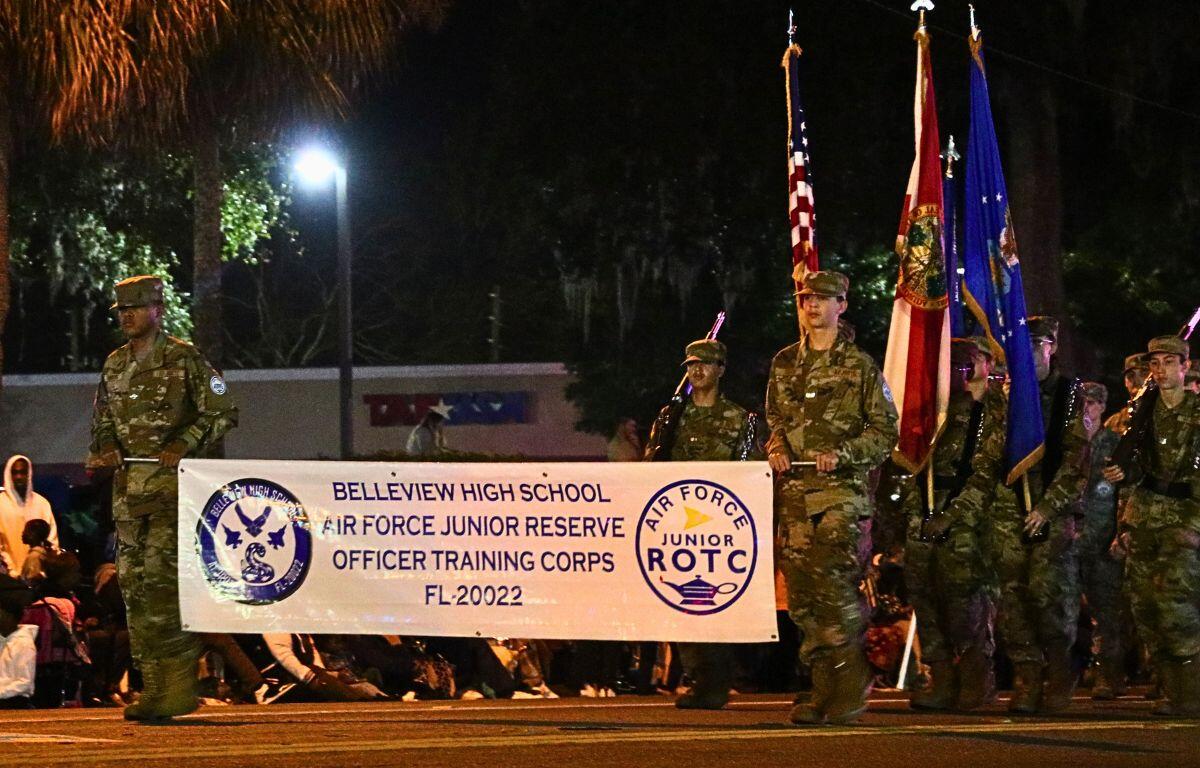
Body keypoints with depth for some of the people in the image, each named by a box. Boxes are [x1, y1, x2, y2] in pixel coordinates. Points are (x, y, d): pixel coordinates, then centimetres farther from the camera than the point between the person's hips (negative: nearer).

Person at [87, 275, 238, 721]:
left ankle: (180, 687, -14)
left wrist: (184, 445, -17)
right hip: (128, 490, 7)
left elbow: (222, 413, -4)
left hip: (173, 487, -7)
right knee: (134, 585, 5)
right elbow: (102, 419, 24)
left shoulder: (185, 360, -3)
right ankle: (153, 686, 10)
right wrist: (106, 447, 2)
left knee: (161, 579, -16)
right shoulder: (114, 365, 15)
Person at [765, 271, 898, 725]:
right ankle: (823, 688, 11)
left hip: (842, 489, -5)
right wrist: (776, 449, 4)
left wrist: (842, 453, -13)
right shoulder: (783, 364, 16)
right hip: (794, 492, 5)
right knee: (801, 594, 3)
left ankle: (850, 688, -8)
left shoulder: (860, 366, 2)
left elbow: (885, 430, 2)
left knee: (835, 585, -16)